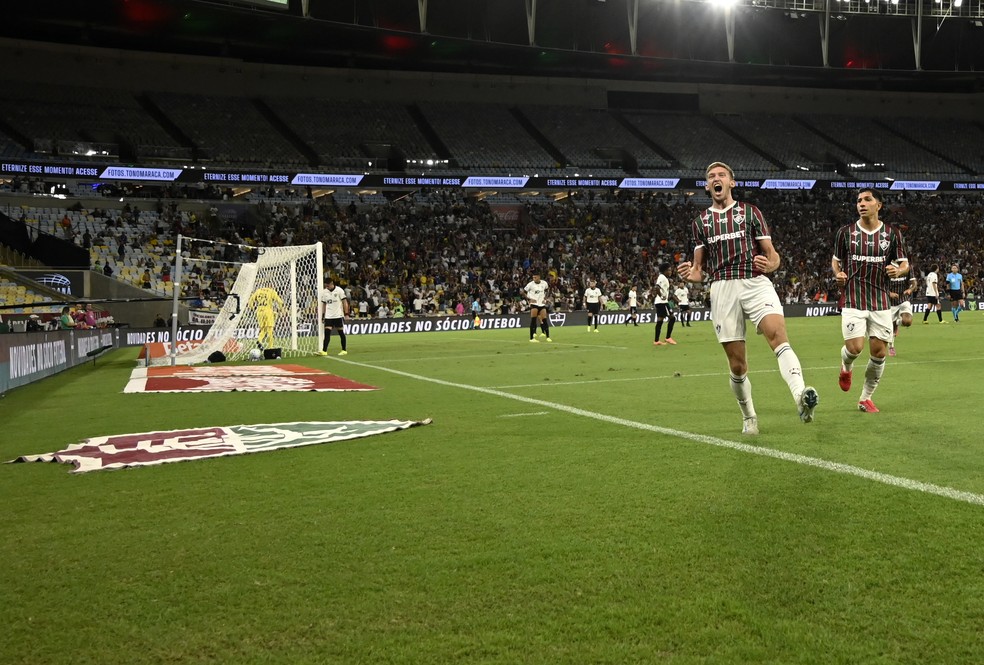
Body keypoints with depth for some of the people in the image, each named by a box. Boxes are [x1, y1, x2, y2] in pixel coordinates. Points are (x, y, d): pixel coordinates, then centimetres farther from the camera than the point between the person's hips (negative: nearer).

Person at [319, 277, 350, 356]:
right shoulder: (324, 292, 6)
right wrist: (322, 315, 8)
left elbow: (344, 302, -5)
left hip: (338, 315, -3)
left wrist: (346, 313, -11)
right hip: (328, 316, 3)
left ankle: (344, 350, 12)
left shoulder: (339, 290, -7)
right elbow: (323, 304, 14)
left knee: (341, 333, 3)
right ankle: (324, 351, -11)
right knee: (327, 333, -6)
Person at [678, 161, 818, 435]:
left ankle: (801, 397, -45)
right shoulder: (701, 221, 18)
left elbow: (772, 254, 11)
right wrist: (691, 274, -7)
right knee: (737, 364, 0)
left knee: (778, 335, -29)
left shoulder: (750, 212, 13)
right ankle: (749, 417, 20)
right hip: (722, 288, 2)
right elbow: (699, 266, 18)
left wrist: (770, 264, -14)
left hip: (755, 282, -2)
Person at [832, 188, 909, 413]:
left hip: (881, 301, 2)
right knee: (854, 347, -15)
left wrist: (898, 270, -12)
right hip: (853, 300, -1)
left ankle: (866, 398, 19)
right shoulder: (845, 232, 2)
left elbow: (904, 263, 11)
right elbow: (835, 259, 15)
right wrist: (838, 274, -6)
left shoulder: (892, 233, 3)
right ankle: (846, 368, 23)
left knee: (879, 352, 0)